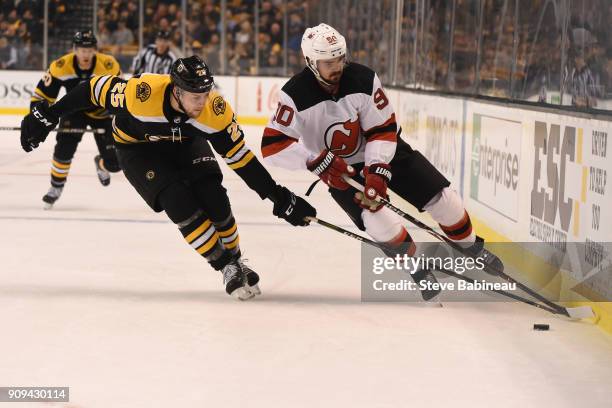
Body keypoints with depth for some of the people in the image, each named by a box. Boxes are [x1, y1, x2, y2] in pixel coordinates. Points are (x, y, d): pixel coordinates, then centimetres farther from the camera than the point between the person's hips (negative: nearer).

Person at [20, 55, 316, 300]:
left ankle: (236, 260, 8)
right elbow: (96, 89, -23)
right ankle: (228, 269, -10)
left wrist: (280, 198, -23)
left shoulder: (216, 111, -30)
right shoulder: (141, 93, -39)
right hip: (138, 148, -2)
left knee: (214, 199, -17)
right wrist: (46, 117, -17)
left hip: (185, 144, 2)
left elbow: (241, 158, -22)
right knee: (180, 203, -22)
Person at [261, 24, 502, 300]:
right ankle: (418, 268, 0)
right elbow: (273, 146, -28)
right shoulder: (295, 95, -25)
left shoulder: (363, 79, -21)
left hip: (381, 153, 2)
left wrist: (377, 171, -29)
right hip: (339, 169, -2)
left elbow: (383, 129, -16)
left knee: (440, 196, -4)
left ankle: (472, 246, 23)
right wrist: (318, 162, -38)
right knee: (377, 222, -24)